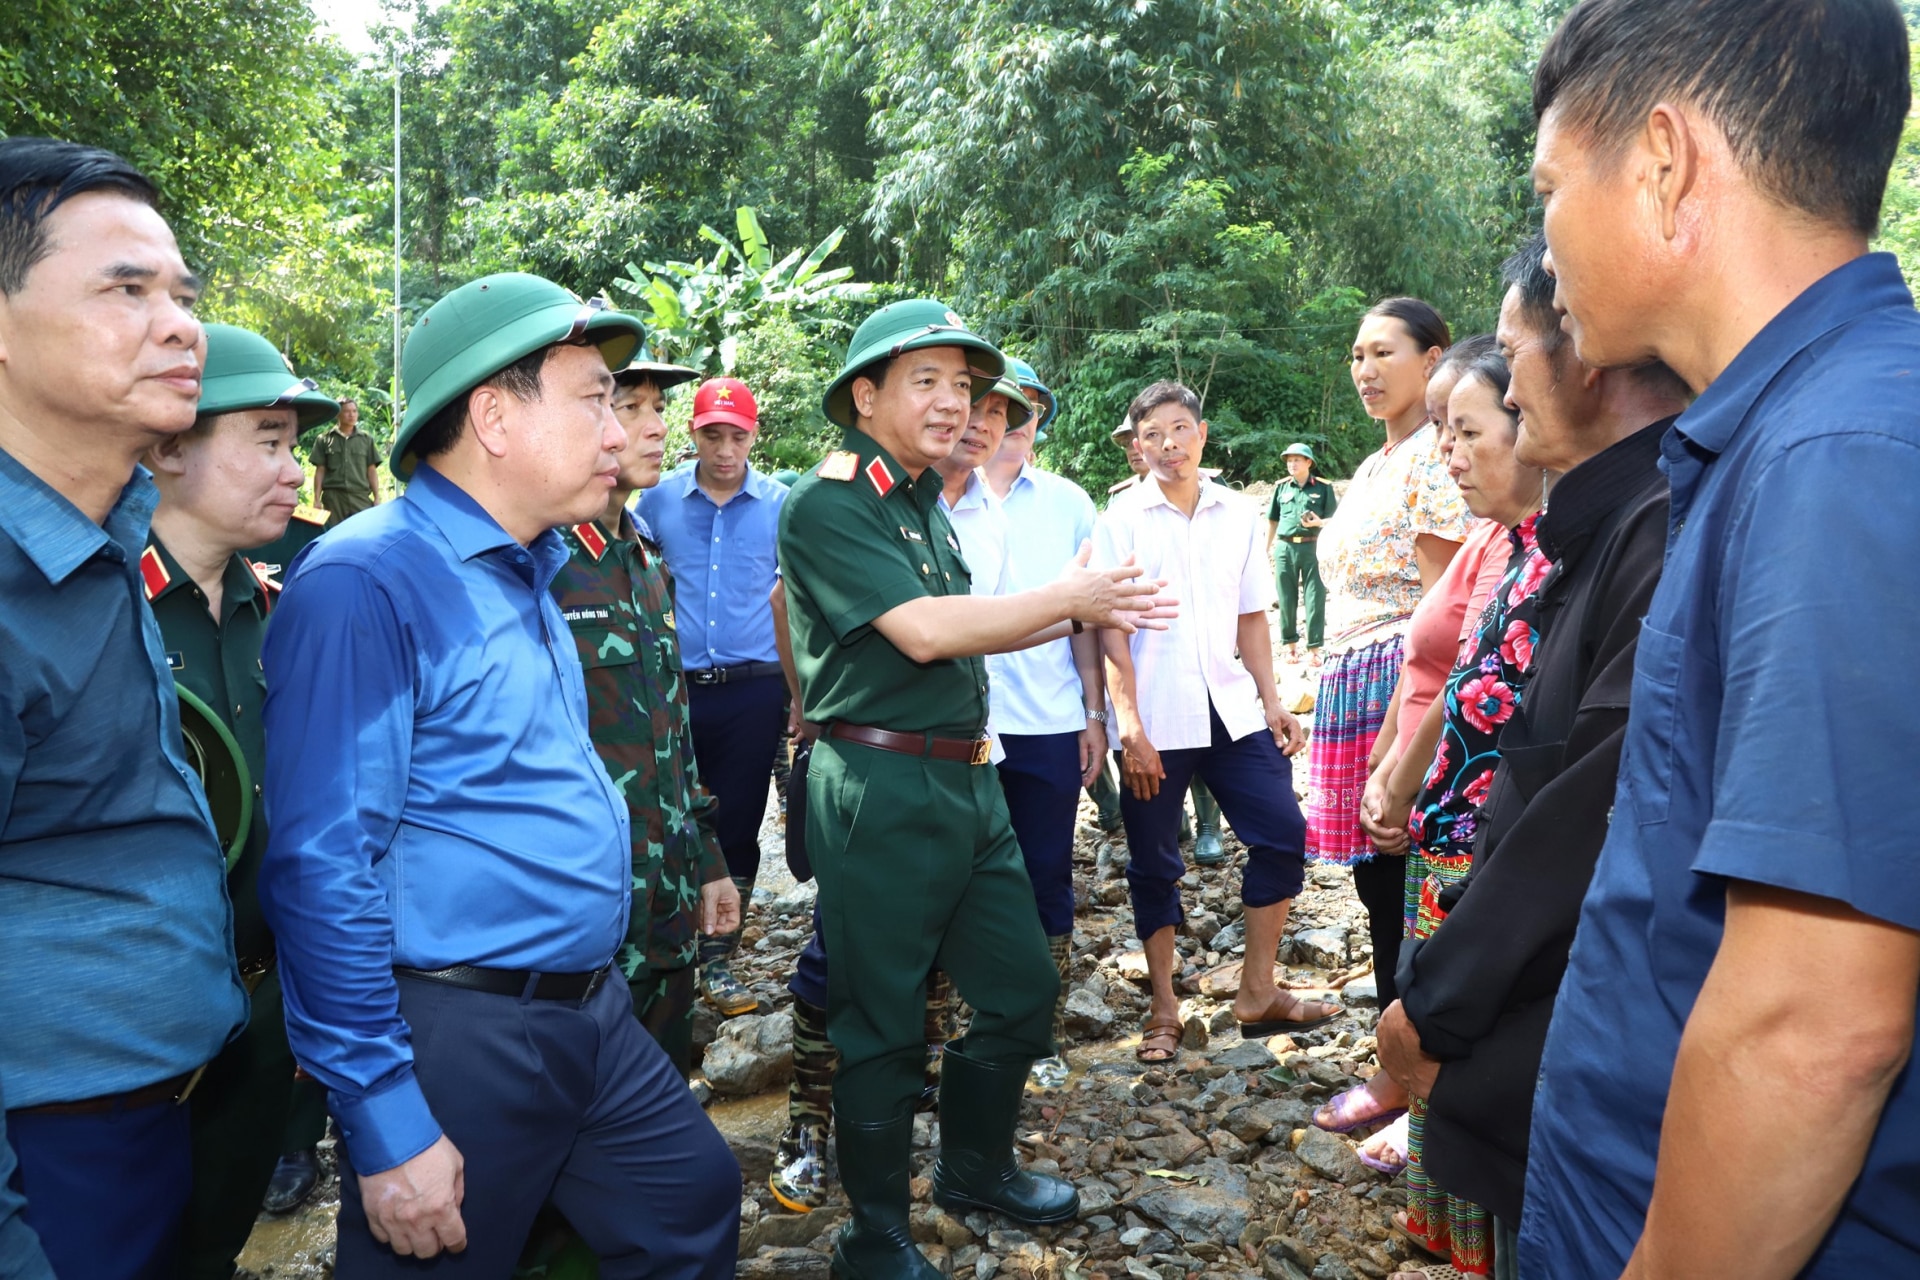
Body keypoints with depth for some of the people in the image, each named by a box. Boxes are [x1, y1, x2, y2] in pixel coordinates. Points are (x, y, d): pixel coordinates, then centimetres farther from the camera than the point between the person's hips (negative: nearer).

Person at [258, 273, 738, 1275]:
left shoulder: (527, 574, 10)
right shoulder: (364, 583, -18)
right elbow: (321, 868, -21)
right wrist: (386, 1122, -20)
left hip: (594, 1011, 8)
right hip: (458, 1039, -8)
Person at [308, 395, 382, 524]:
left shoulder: (366, 440, 11)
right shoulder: (325, 439, 9)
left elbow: (372, 471, 10)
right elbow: (320, 471, 8)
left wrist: (377, 498, 2)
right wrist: (317, 499, 1)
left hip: (361, 497, 0)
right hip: (333, 497, 0)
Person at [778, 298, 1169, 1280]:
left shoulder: (925, 502, 15)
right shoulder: (828, 505, -13)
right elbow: (922, 630, -22)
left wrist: (1076, 613, 11)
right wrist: (1070, 598, -13)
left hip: (965, 781, 9)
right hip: (880, 790, -9)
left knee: (1023, 986, 17)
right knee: (883, 1023, 5)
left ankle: (974, 1166, 39)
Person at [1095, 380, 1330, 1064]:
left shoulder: (1238, 515, 8)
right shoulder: (1121, 520, -3)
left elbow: (1251, 617, 13)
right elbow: (1111, 631, -7)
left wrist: (1271, 700, 5)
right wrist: (1130, 728, -12)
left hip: (1230, 709, 4)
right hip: (1155, 720, -4)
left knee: (1283, 834, 3)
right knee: (1155, 864, 6)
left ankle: (1257, 993, 19)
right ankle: (1163, 1008, 21)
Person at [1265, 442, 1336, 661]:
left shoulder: (1323, 488, 4)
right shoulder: (1281, 487, 11)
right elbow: (1272, 520, 17)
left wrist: (1319, 522, -16)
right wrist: (1266, 549, 14)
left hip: (1312, 547, -2)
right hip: (1285, 547, 2)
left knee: (1314, 599, -3)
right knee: (1287, 599, 6)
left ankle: (1314, 648, 1)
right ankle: (1291, 645, 17)